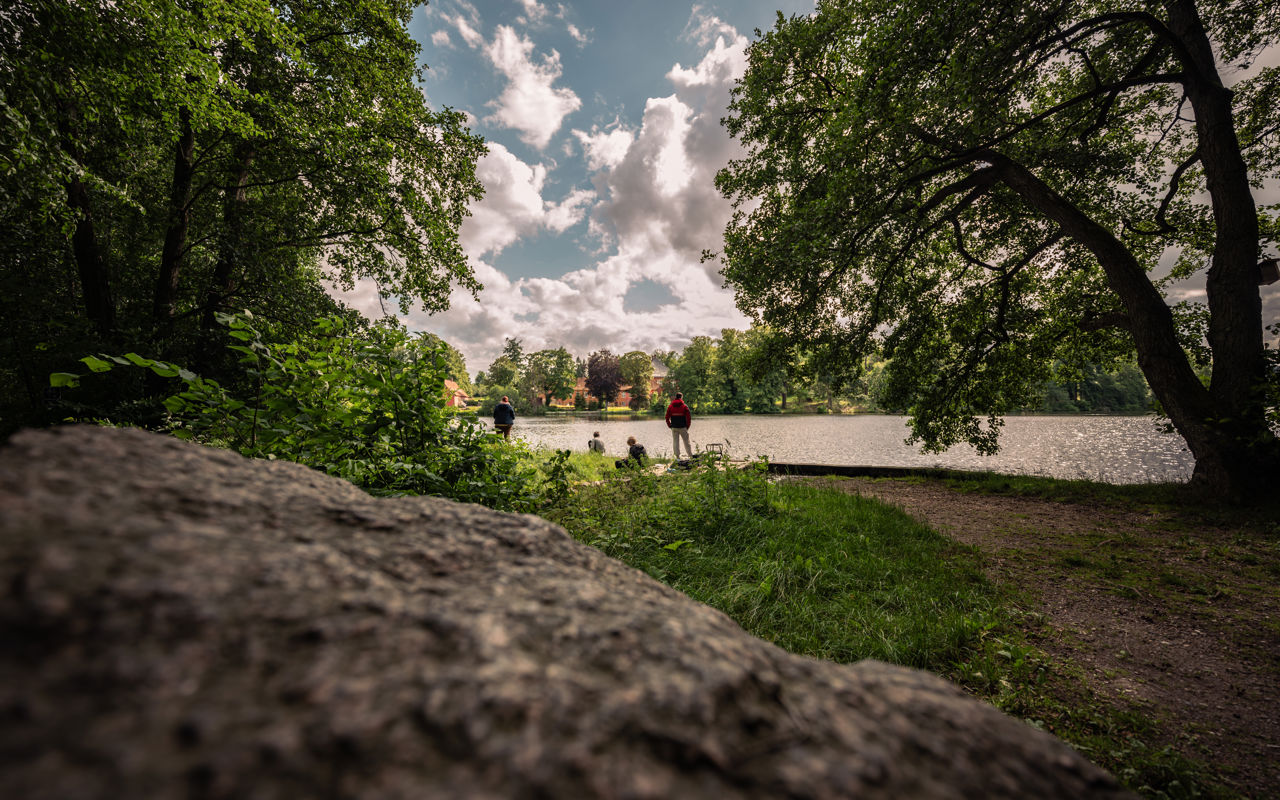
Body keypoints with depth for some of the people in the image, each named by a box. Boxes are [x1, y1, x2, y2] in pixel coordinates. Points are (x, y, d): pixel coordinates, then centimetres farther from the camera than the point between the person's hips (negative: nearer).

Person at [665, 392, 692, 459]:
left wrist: (670, 426, 11)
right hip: (683, 428, -1)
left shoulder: (670, 407, 3)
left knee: (675, 442, 6)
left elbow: (667, 418, 4)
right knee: (686, 442, 8)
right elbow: (689, 418, -6)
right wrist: (687, 426, 4)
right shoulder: (684, 406, -4)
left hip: (674, 428, 2)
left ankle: (677, 457, 5)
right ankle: (691, 456, 12)